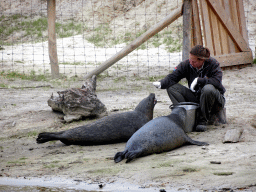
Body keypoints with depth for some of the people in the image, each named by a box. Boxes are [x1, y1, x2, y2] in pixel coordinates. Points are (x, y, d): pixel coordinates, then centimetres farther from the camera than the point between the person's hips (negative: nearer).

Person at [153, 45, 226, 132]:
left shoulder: (213, 64, -15)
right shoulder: (187, 64, -6)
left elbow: (217, 81, -27)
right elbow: (172, 77, -11)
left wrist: (198, 80, -28)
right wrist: (161, 84, -31)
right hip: (195, 98, 4)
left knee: (208, 88, -40)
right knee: (171, 87, -13)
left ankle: (203, 121, -24)